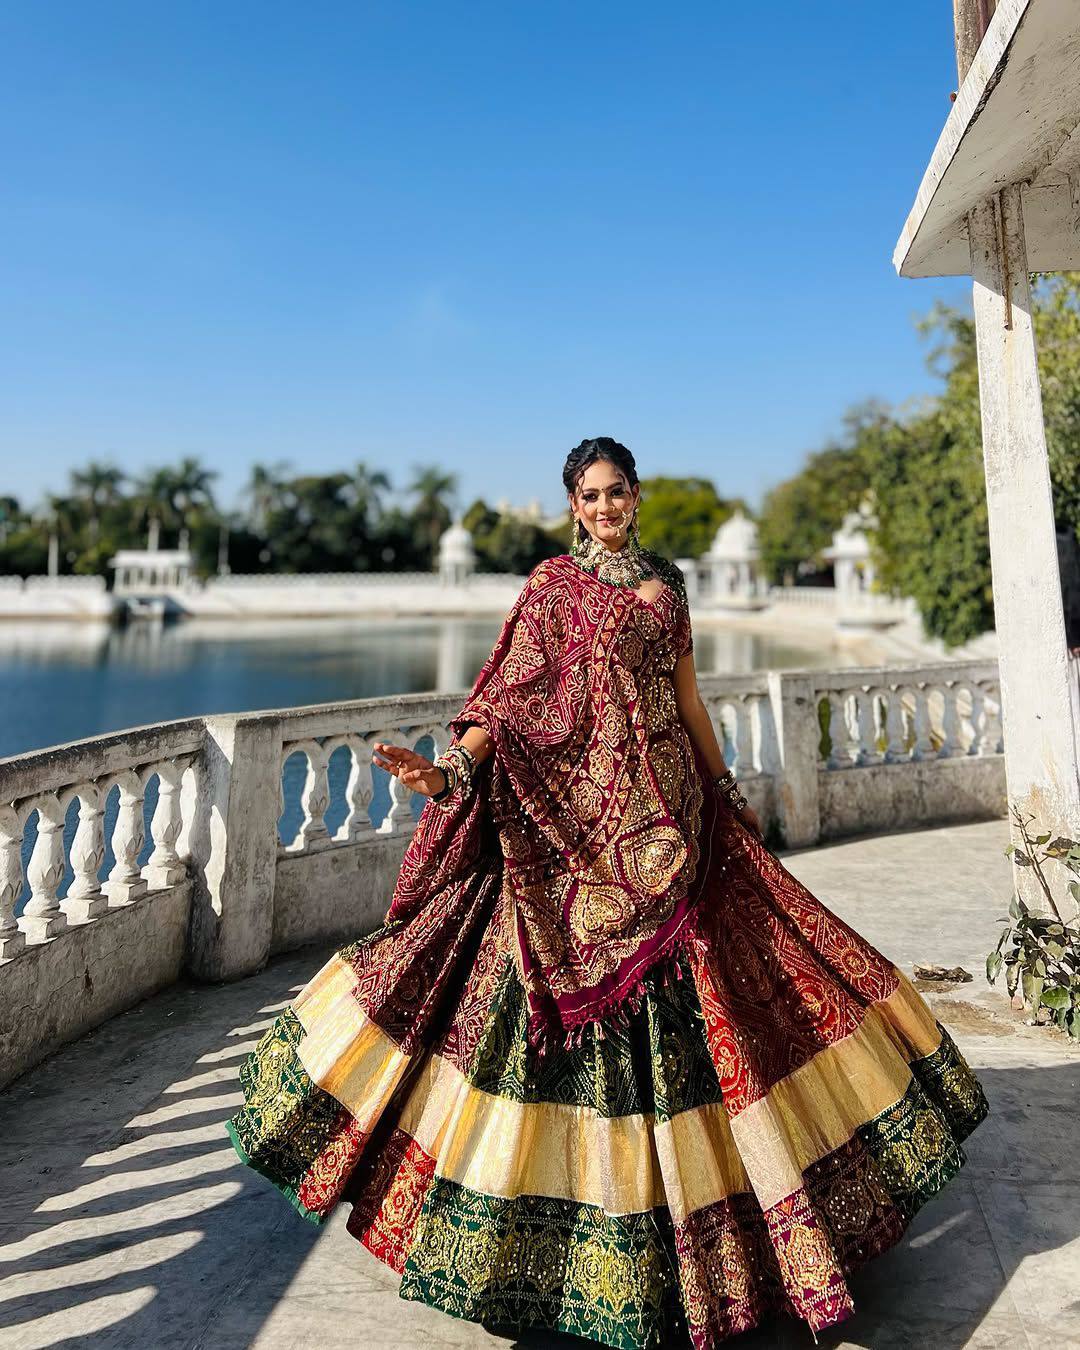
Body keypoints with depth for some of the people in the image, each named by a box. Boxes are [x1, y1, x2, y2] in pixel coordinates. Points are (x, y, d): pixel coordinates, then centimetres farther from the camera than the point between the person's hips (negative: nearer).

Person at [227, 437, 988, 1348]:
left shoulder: (666, 583, 12)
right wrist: (451, 768, -22)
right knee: (558, 997, 0)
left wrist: (726, 788, 21)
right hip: (576, 812, -4)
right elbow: (511, 694, -8)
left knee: (672, 995, 9)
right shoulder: (554, 583, 0)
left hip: (666, 810, 4)